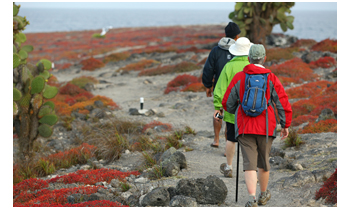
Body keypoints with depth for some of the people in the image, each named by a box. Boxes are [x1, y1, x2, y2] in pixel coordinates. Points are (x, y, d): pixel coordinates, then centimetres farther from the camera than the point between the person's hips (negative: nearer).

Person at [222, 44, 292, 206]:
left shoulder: (239, 78, 0)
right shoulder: (271, 79, -3)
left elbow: (227, 103, 8)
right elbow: (284, 104, -4)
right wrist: (285, 125, 10)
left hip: (244, 128, 0)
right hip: (266, 128, 0)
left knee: (249, 164, -1)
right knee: (263, 162, 18)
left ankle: (252, 199, -18)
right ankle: (264, 194, 36)